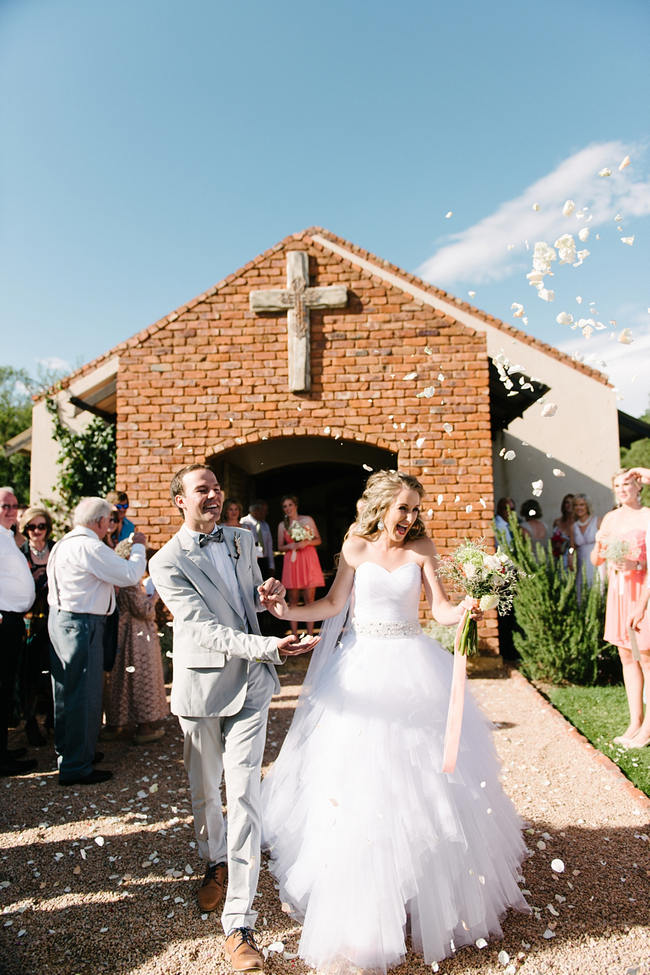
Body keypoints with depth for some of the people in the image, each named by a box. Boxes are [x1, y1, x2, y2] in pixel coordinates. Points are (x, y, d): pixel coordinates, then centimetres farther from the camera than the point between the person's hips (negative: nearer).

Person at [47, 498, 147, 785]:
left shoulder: (62, 544, 12)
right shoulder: (89, 547, -19)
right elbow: (130, 575, -19)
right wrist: (138, 546, -4)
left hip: (59, 618, 11)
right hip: (82, 624, -11)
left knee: (66, 690, 20)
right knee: (84, 695, -2)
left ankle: (66, 752, 36)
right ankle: (76, 767, 8)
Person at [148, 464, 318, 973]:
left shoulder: (243, 539, 5)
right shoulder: (168, 562, -11)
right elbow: (205, 629, -19)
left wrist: (265, 594, -5)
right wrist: (269, 646, -31)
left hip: (250, 684, 2)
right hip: (202, 685, -2)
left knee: (244, 793, -3)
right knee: (205, 789, 18)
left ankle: (239, 923, 7)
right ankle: (215, 863, 47)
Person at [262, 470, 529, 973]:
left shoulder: (422, 548, 0)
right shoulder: (355, 546, -1)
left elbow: (441, 607, -3)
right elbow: (334, 603, 2)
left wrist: (466, 610, -24)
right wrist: (287, 612, -9)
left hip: (412, 664, 1)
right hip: (362, 664, 0)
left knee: (421, 774, 7)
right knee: (357, 775, 4)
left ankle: (433, 890, 32)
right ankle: (362, 901, 25)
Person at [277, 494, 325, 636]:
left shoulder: (307, 520, 7)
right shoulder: (282, 525, 10)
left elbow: (318, 539, 8)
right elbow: (280, 547, 13)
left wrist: (307, 542, -10)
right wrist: (290, 546, -7)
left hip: (308, 561, -1)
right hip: (291, 562, 1)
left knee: (309, 600, -4)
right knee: (293, 601, 1)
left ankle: (310, 635, 0)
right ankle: (294, 636, 7)